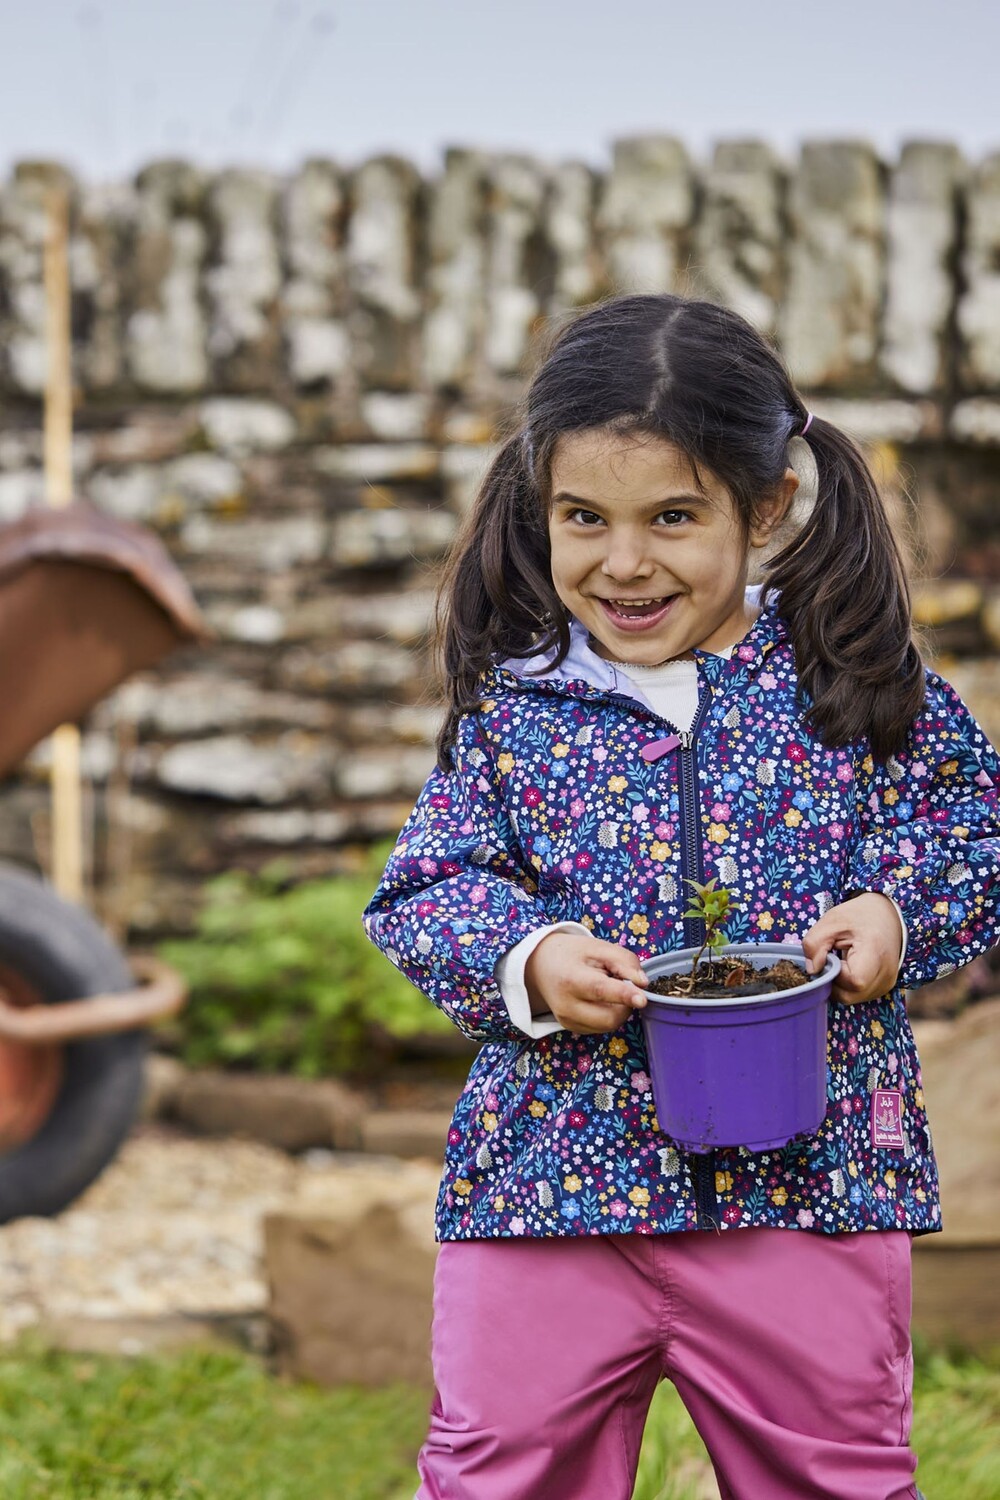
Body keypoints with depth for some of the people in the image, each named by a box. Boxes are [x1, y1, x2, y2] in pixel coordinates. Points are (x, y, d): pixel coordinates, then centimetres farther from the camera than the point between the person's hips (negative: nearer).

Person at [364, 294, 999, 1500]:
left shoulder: (857, 678, -2)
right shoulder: (512, 700, 0)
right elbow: (421, 891, 2)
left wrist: (901, 915, -13)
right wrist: (522, 960, -17)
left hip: (810, 1181, 0)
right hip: (549, 1173, 1)